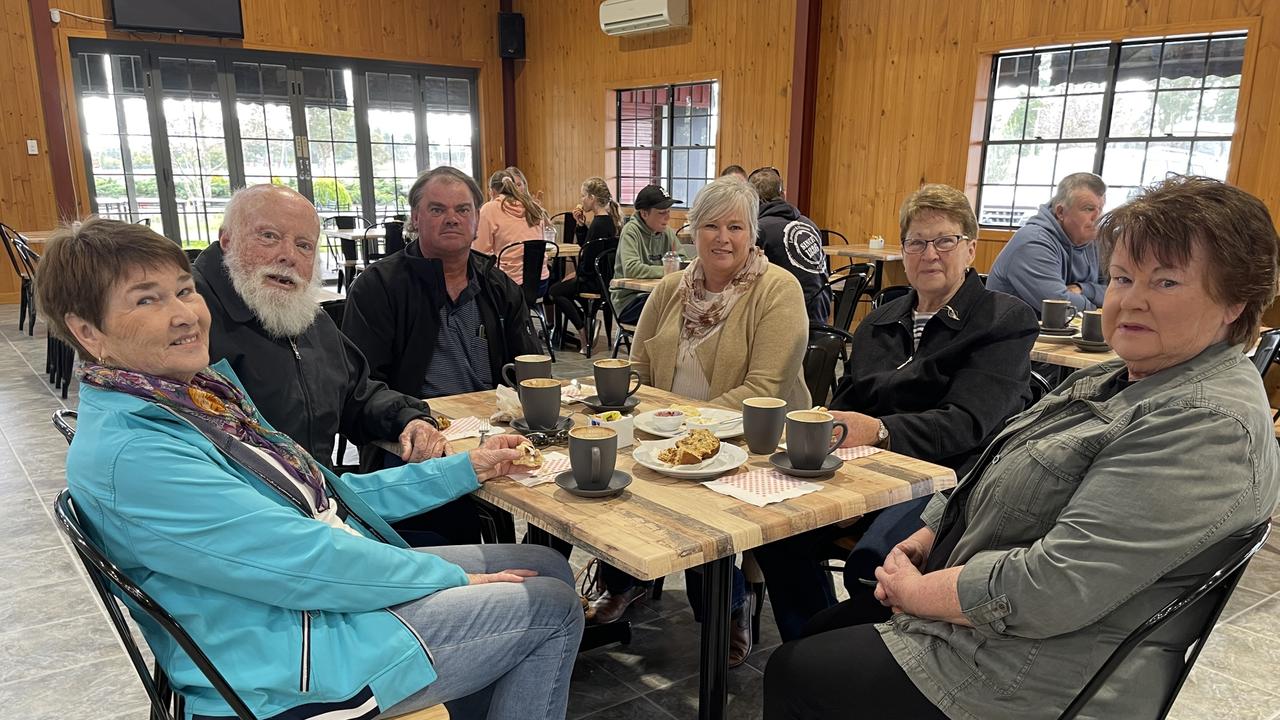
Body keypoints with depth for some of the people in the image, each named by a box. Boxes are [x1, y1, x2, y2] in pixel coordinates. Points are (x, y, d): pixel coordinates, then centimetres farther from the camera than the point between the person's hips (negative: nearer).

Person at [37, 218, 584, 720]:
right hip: (287, 674, -9)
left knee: (547, 567, 12)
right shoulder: (123, 456, -23)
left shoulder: (203, 387, 6)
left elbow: (325, 497, 11)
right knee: (553, 608, -4)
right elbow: (305, 561, -25)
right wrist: (448, 577, -14)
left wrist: (466, 468, 8)